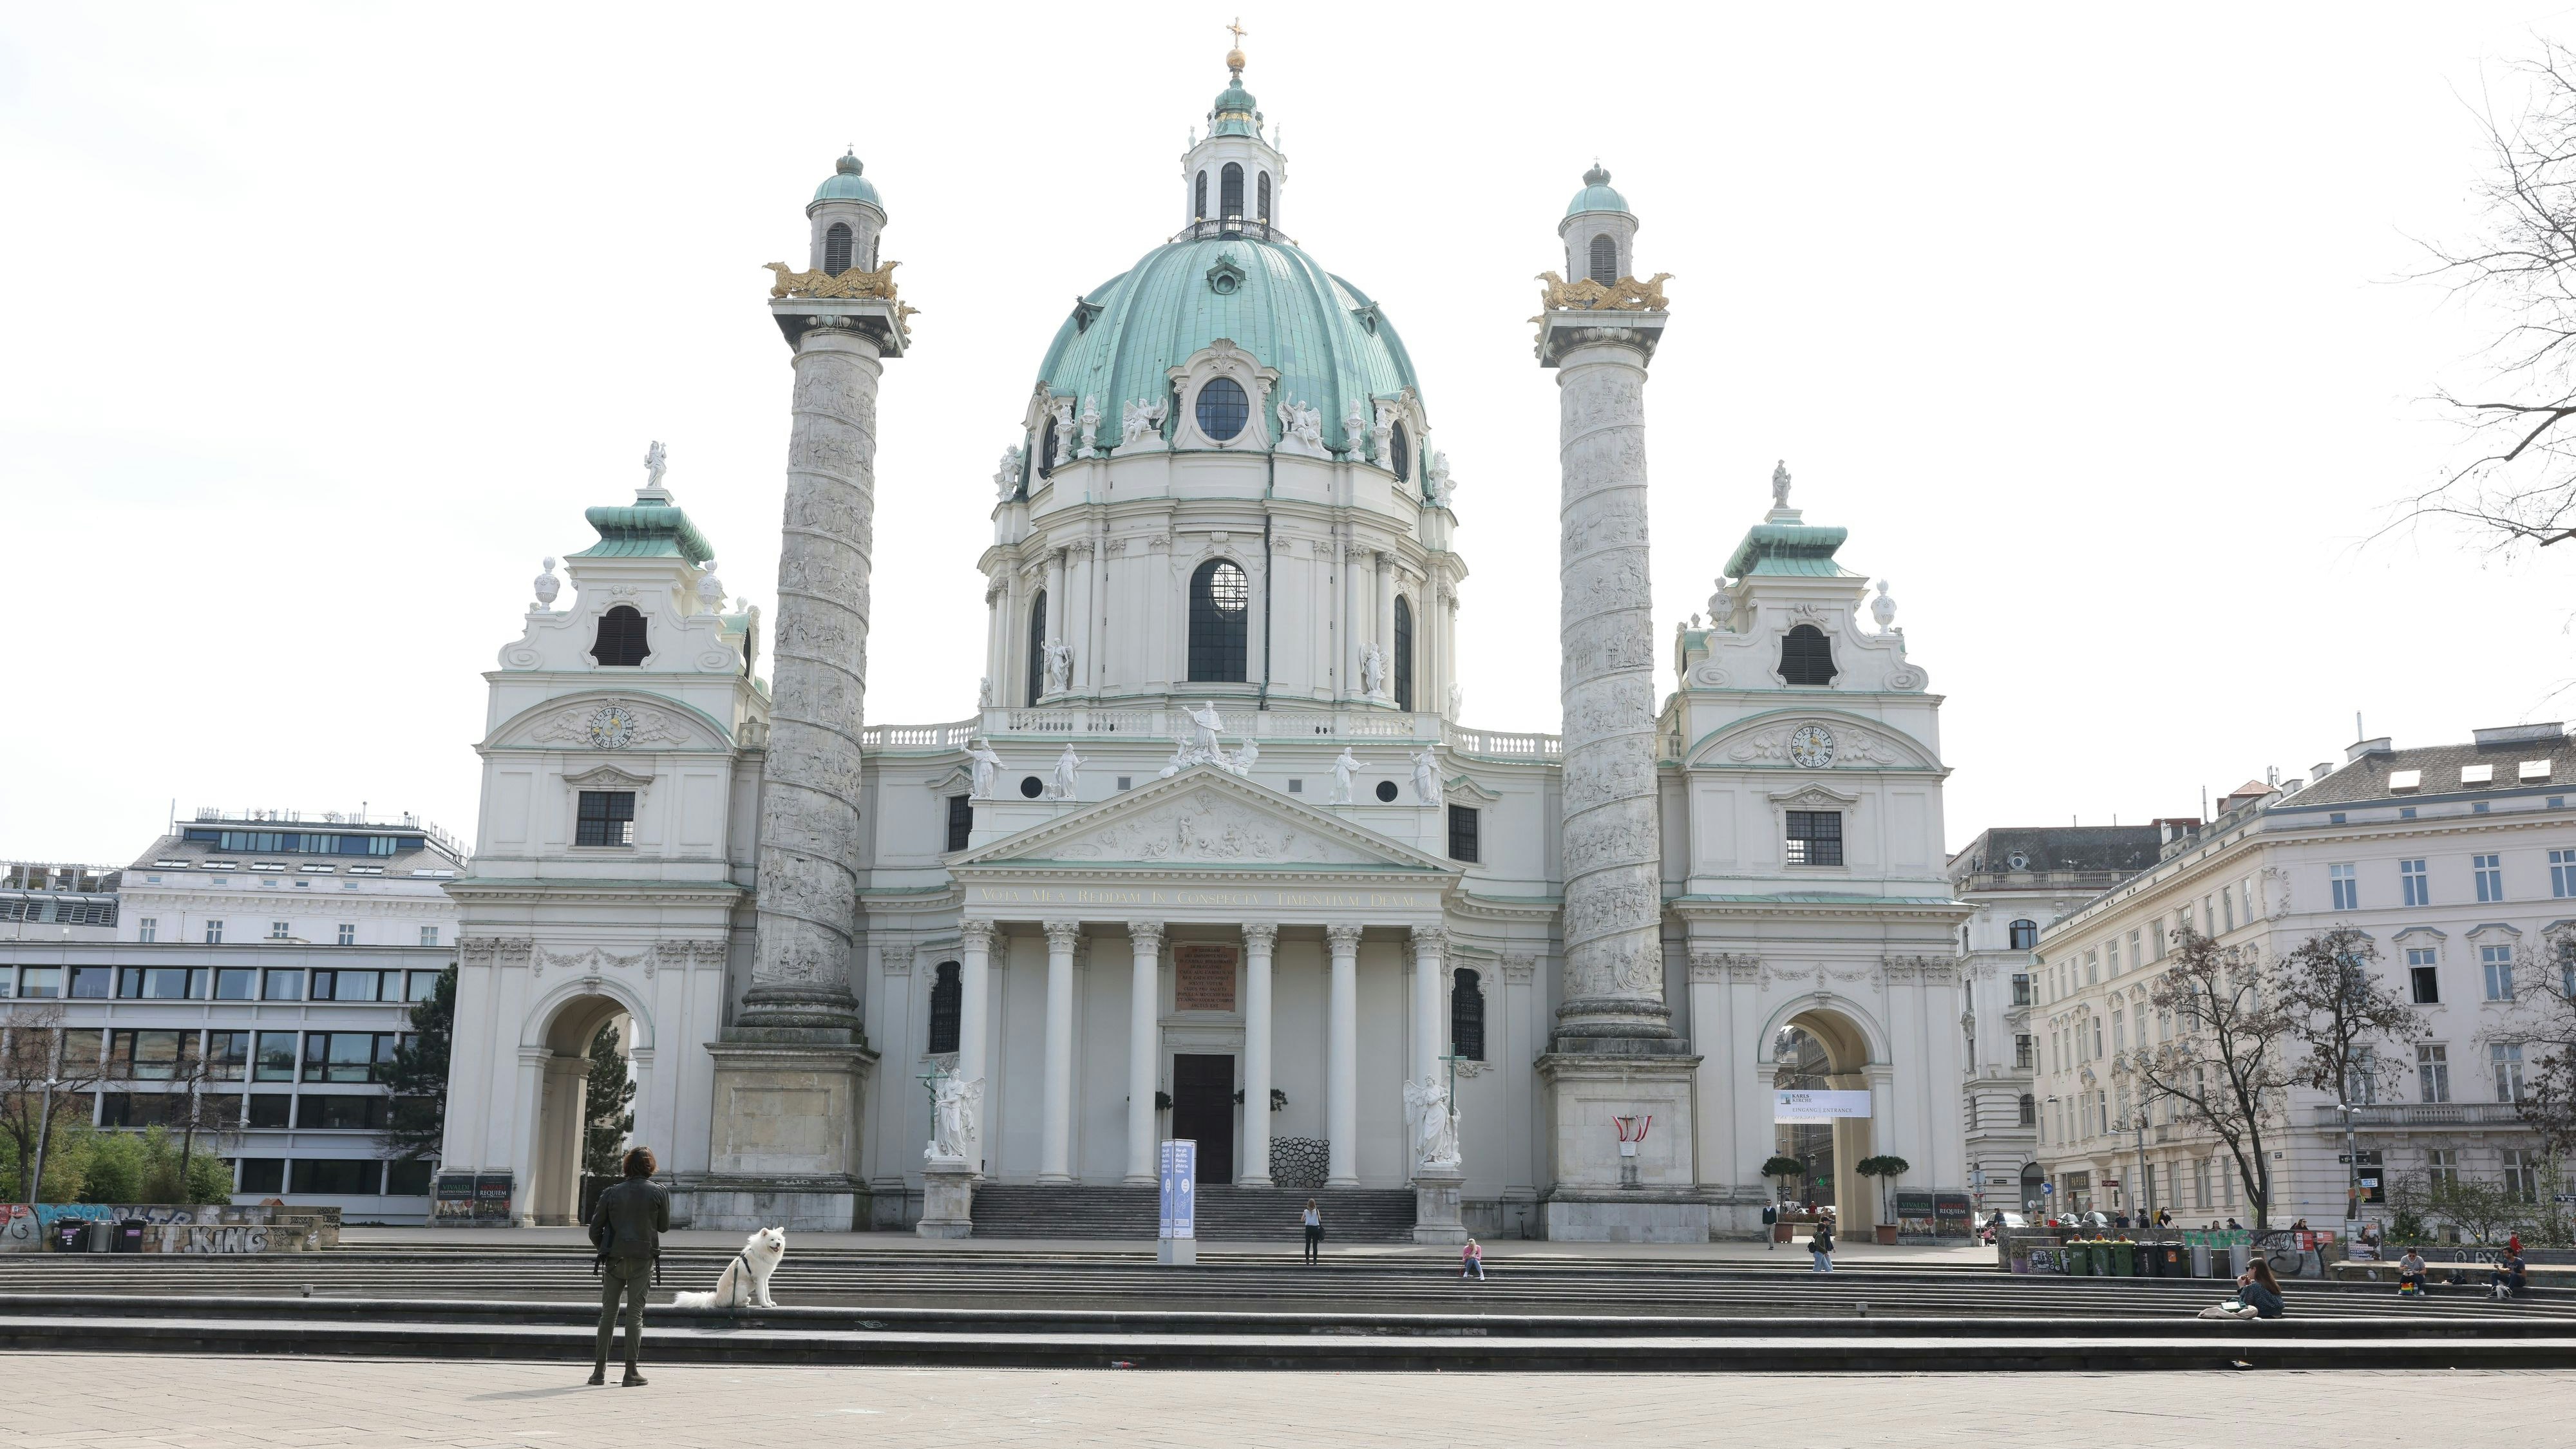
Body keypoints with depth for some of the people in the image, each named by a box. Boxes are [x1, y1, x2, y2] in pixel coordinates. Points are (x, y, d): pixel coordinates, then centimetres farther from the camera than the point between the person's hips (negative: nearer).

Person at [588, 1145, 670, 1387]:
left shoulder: (612, 1193, 4)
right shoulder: (658, 1192, -1)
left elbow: (595, 1229, 4)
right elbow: (664, 1227, 6)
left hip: (614, 1259, 2)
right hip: (642, 1259, -2)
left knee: (608, 1313, 10)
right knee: (635, 1313, 1)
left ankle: (599, 1369, 10)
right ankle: (631, 1372, -2)